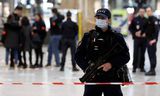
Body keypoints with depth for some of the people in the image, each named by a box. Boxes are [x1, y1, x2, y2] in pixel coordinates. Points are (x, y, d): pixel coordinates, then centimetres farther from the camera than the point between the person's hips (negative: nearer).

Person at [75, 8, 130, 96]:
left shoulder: (117, 37, 0)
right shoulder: (88, 36, 5)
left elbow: (125, 56, -3)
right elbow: (78, 55, 6)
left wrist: (111, 64, -17)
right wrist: (86, 67, -11)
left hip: (112, 79, -2)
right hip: (92, 78, 2)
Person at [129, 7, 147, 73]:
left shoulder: (146, 20, 6)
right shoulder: (135, 19, 2)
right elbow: (130, 28, 4)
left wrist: (145, 34, -7)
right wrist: (135, 33, -9)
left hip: (144, 39, 2)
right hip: (136, 38, -2)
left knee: (142, 54, 6)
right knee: (136, 53, -3)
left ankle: (141, 67, 13)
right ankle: (134, 67, 2)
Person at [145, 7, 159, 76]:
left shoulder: (154, 19, -11)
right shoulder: (148, 20, 15)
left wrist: (154, 39, -24)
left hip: (152, 40, -9)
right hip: (148, 40, 9)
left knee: (152, 54, -7)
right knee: (150, 54, 11)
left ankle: (152, 70, -6)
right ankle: (152, 69, 17)